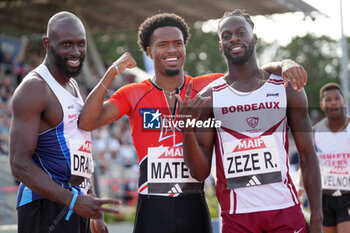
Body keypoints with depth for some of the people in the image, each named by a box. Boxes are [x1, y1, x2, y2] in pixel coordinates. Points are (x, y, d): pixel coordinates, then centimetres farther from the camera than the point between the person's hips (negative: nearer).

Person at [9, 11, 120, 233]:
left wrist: (95, 214, 21)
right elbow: (20, 164, -19)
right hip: (46, 208, -9)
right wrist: (73, 200, -26)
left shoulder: (72, 86, 16)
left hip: (76, 206, 9)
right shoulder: (34, 88, -12)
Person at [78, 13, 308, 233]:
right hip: (152, 208, -1)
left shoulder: (207, 88, 6)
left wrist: (284, 64, -15)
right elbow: (87, 122, -6)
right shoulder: (133, 95, 3)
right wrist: (111, 73, -13)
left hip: (194, 208, 1)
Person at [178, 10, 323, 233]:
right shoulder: (208, 98, 3)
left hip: (286, 212, 0)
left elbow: (308, 157, 5)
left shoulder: (287, 89, 4)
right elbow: (200, 172, 1)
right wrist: (187, 130, -17)